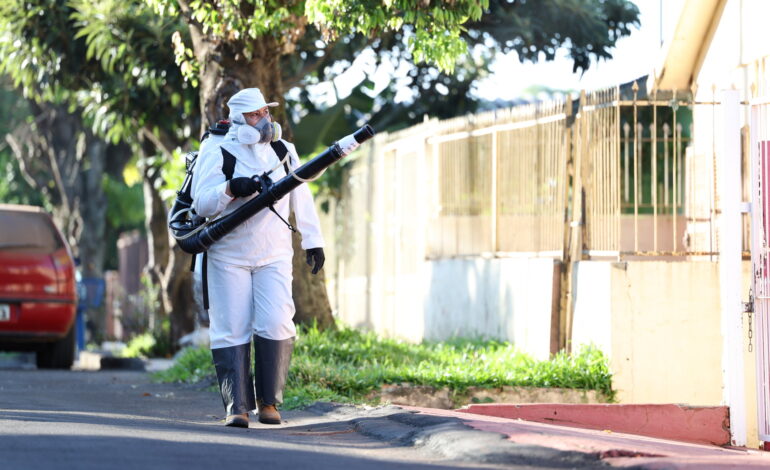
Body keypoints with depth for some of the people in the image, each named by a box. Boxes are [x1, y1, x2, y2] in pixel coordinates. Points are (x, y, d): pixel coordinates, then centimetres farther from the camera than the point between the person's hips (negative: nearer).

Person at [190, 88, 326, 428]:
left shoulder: (284, 152, 10)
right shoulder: (218, 154, -3)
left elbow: (301, 199, 17)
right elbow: (201, 203, -10)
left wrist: (312, 241, 15)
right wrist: (231, 189, -27)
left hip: (273, 256, 2)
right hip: (228, 257, -2)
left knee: (276, 325, -13)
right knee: (232, 332, -5)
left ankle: (269, 402, 1)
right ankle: (237, 407, 2)